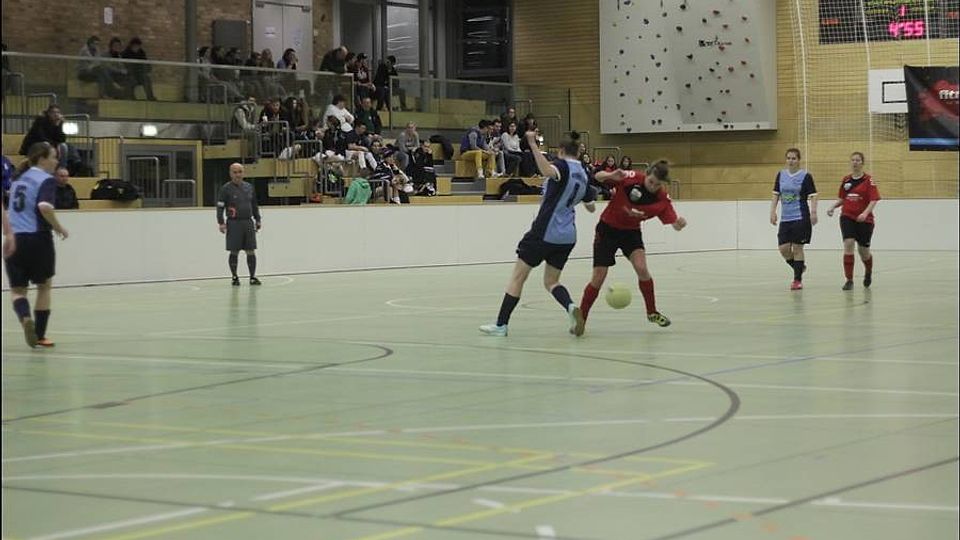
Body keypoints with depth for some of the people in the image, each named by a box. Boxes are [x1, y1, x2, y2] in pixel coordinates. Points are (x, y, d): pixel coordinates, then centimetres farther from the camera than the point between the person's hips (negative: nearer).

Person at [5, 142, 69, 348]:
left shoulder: (19, 178, 15)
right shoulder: (46, 180, -7)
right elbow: (45, 206, -24)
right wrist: (59, 228, -11)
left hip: (14, 239, 5)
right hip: (38, 238, -5)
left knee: (17, 289, 9)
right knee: (44, 286, 15)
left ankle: (25, 318, -22)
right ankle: (39, 335, 15)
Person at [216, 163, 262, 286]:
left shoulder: (249, 187, 11)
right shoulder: (226, 188, -2)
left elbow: (254, 205, 20)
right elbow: (220, 206, -4)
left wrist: (257, 220, 17)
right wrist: (221, 223, -11)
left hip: (248, 223, 4)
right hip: (234, 224, -4)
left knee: (251, 251, 1)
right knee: (234, 252, 0)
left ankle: (253, 277, 6)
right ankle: (234, 277, 10)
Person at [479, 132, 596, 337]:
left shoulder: (563, 166, -9)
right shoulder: (583, 175, 13)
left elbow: (547, 171, -35)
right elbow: (590, 207, 26)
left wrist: (533, 144, -36)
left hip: (545, 232, -7)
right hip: (568, 237, 7)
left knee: (518, 277, 2)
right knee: (551, 281, 15)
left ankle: (501, 324, 2)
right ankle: (571, 307, -15)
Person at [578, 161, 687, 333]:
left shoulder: (662, 198, -16)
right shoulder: (631, 179, -24)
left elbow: (674, 224, -17)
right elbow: (598, 176, -21)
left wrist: (679, 223, -41)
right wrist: (611, 176, -44)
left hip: (631, 231, 2)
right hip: (608, 228, -2)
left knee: (641, 268, -20)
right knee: (598, 278, -6)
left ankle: (652, 312, 1)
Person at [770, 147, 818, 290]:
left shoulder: (805, 176, -5)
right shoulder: (781, 175, 9)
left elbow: (812, 196, -7)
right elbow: (776, 195, 12)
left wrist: (813, 212, -19)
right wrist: (773, 211, 3)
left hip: (801, 218, -5)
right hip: (785, 218, 5)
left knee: (797, 248, -3)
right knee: (783, 248, -1)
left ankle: (798, 280, 5)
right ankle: (799, 267, 26)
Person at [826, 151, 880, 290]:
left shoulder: (868, 180, -7)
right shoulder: (845, 180, 6)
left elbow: (873, 200, -12)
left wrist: (865, 213, -27)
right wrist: (833, 207, -1)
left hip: (864, 220, -2)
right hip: (847, 217, 2)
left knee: (863, 251, 7)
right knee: (848, 244, -16)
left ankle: (868, 272, 41)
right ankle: (849, 280, -12)